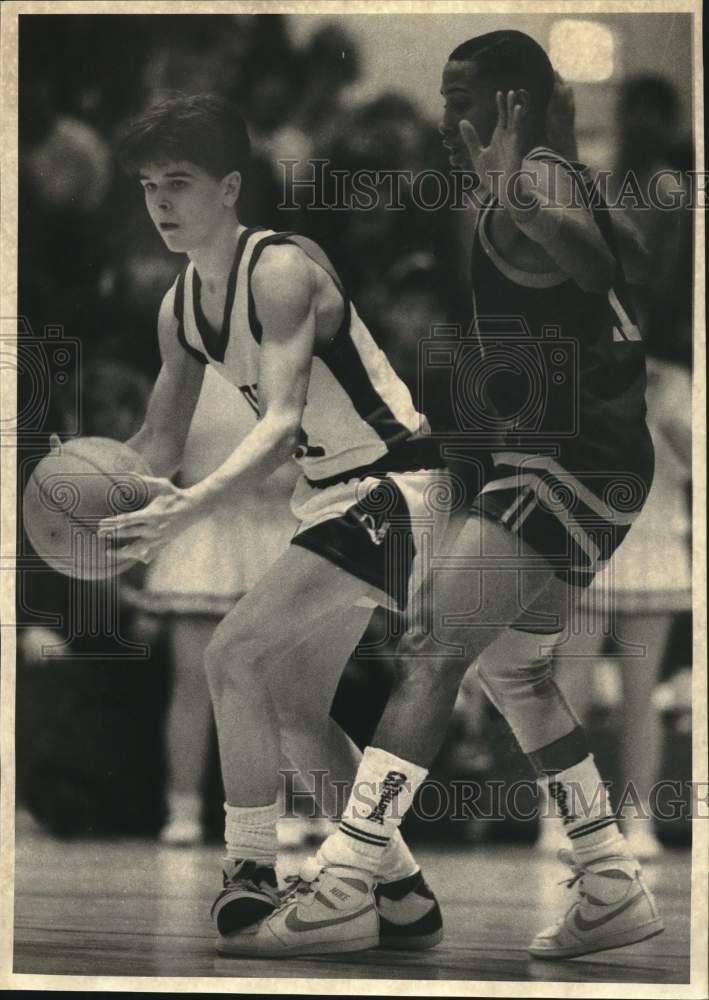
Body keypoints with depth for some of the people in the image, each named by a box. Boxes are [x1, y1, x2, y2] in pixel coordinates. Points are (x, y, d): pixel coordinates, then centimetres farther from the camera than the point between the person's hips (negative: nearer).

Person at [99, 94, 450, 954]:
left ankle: (251, 873, -10)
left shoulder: (282, 271, -21)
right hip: (330, 497, 10)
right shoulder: (179, 308, 6)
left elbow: (280, 422, -32)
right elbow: (159, 445, 12)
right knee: (292, 699, 12)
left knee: (234, 656, -19)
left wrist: (193, 505, -45)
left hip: (391, 489, -10)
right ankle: (404, 897, 21)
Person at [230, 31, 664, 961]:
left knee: (435, 651, -14)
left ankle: (343, 884, -15)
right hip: (585, 466, 11)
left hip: (570, 462, -11)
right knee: (511, 662, 18)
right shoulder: (545, 185, 17)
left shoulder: (541, 181, -13)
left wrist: (515, 203, -56)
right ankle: (614, 889, 20)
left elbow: (591, 262, -37)